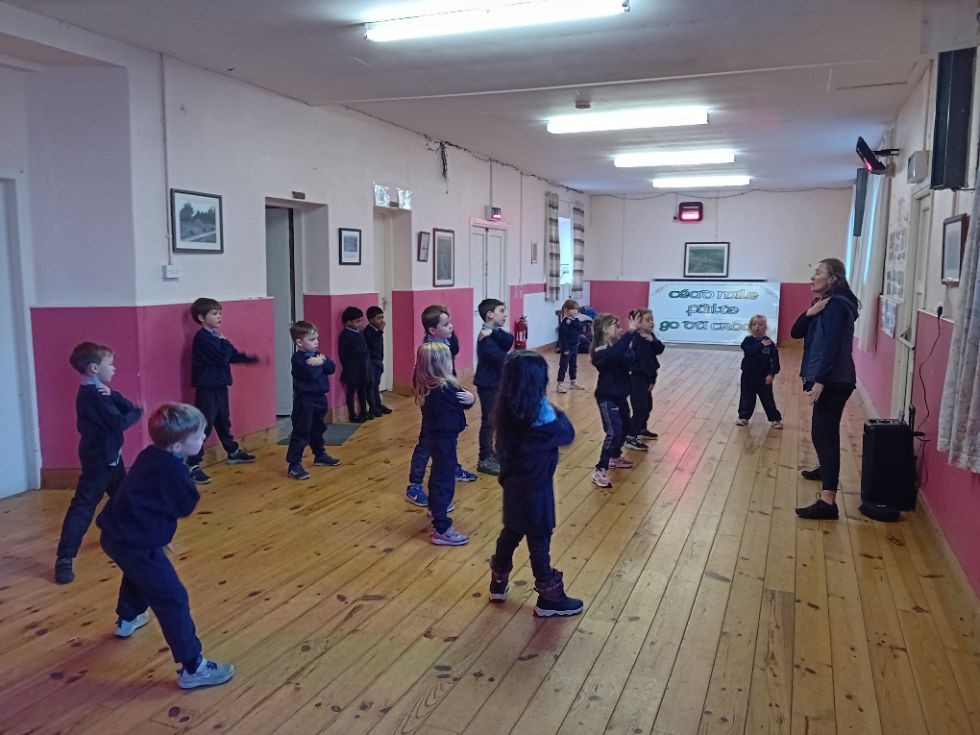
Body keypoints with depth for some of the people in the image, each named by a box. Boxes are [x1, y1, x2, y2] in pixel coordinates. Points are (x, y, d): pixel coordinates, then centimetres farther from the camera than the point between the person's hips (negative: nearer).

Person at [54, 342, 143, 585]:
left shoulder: (101, 391, 9)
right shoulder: (92, 395, -21)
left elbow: (128, 408, 1)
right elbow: (119, 423, -26)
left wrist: (111, 395, -16)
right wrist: (138, 412, -8)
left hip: (110, 457, 10)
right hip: (98, 460, -10)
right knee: (83, 507, -10)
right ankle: (64, 559, -9)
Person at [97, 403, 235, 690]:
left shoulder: (152, 454, 5)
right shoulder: (172, 470, -22)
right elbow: (187, 506, -10)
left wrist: (184, 476, 5)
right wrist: (188, 479, -1)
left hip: (118, 534, 10)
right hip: (136, 543, -10)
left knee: (138, 576, 39)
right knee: (173, 600, -7)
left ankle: (127, 620, 66)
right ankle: (193, 668, -6)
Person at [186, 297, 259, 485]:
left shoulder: (216, 336, 11)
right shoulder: (202, 338, -17)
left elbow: (232, 355, 19)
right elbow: (221, 358, -24)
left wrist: (250, 358, 12)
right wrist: (225, 343, -10)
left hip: (220, 386, 9)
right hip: (207, 389, -9)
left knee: (223, 421, 23)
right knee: (203, 426, -11)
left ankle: (233, 452, 39)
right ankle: (192, 465, -10)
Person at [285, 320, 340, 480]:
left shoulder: (317, 355, 11)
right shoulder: (298, 359, -15)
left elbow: (332, 368, 1)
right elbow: (311, 374, -28)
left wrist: (322, 362, -18)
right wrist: (320, 364, -11)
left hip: (319, 397, 8)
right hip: (305, 400, -8)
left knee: (318, 430, 21)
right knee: (301, 432, -9)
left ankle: (320, 456, 36)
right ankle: (293, 465, -7)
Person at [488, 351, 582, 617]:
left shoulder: (507, 408, -3)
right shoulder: (540, 413, -24)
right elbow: (567, 434, -12)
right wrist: (558, 412, 2)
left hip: (514, 483, 7)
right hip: (535, 487, -7)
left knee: (511, 532, 23)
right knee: (539, 541, 6)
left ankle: (498, 583, 38)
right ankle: (549, 597, 21)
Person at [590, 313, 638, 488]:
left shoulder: (617, 347, 4)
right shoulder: (601, 352, -22)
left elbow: (631, 360, -9)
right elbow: (616, 353, -45)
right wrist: (630, 333, -45)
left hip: (619, 396, 9)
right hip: (607, 398, -9)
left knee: (624, 428, 24)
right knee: (613, 432, -18)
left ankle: (615, 457, 46)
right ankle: (600, 471, -13)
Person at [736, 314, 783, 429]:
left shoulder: (769, 342, -5)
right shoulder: (748, 340, -4)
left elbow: (774, 359, -7)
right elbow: (748, 351, -24)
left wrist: (771, 374, -15)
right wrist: (761, 345, -26)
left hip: (764, 377, -1)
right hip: (748, 375, 1)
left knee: (768, 399, 6)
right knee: (746, 398, 10)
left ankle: (775, 419, 17)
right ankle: (743, 417, 25)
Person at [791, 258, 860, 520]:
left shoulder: (837, 305, -14)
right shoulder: (824, 304, 16)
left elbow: (831, 346, -23)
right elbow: (795, 333, 12)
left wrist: (820, 380, -27)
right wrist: (808, 313, -6)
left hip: (833, 381, -10)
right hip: (829, 380, 10)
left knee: (824, 434, -15)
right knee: (823, 431, 28)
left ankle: (828, 502, -18)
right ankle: (825, 469, 51)